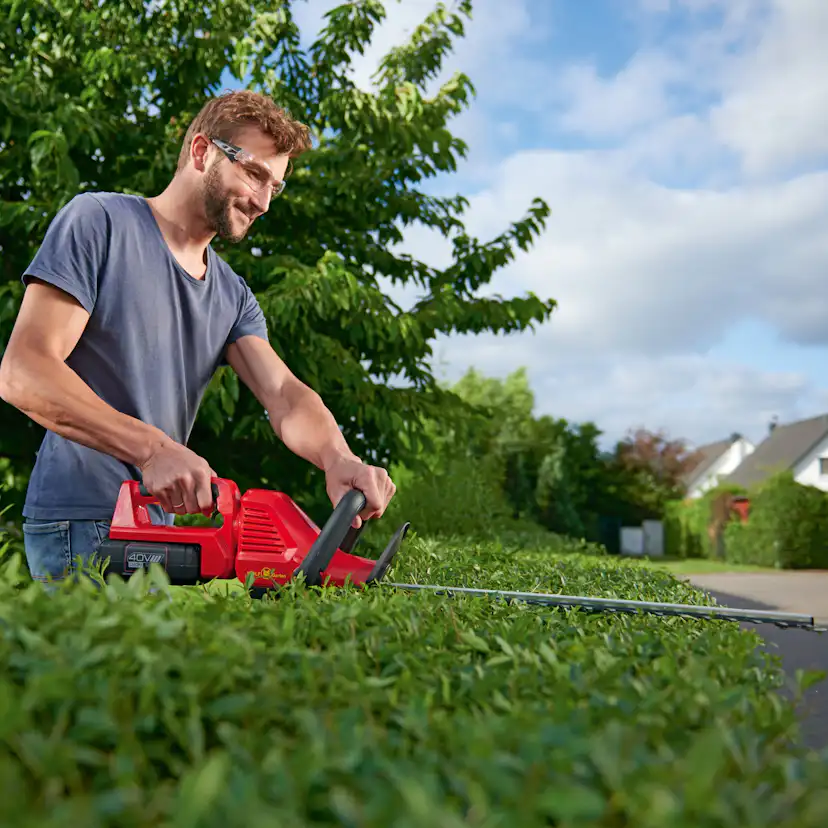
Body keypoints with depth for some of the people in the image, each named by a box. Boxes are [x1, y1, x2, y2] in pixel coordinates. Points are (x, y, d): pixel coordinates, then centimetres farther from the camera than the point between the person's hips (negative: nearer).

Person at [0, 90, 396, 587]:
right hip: (79, 523, -7)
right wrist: (153, 447, -28)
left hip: (161, 524, 7)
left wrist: (338, 459, -25)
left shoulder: (233, 295, 13)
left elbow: (285, 395, -1)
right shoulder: (99, 221, -6)